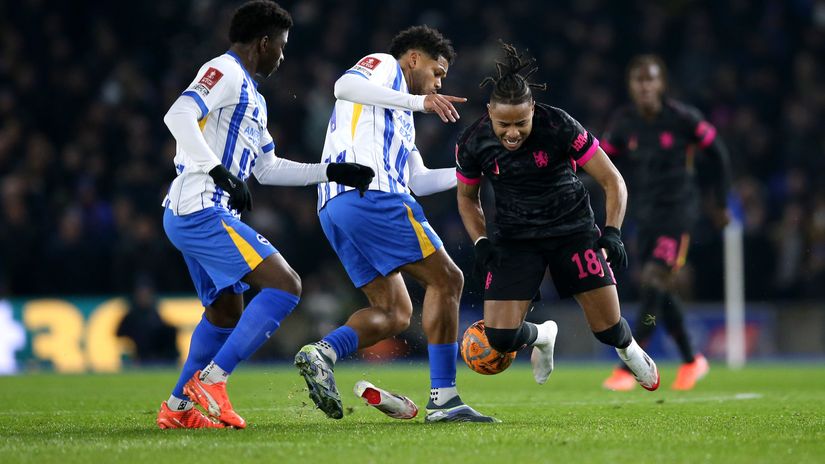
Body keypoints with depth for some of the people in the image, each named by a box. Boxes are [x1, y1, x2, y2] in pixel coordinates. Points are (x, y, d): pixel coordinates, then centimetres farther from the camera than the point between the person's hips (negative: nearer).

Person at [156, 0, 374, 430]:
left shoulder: (252, 97, 23)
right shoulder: (225, 73, -8)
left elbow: (268, 168, 28)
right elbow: (179, 116, -24)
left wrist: (331, 173, 25)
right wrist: (219, 171, -29)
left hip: (189, 216, 11)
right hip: (202, 212, -11)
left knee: (226, 312, 22)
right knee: (285, 286, -15)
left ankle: (177, 407, 26)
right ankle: (211, 380, -16)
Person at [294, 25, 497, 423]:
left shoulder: (401, 115, 35)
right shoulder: (384, 65, 9)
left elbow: (419, 181, 33)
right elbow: (345, 85, -14)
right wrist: (418, 101, -18)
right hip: (371, 195, -10)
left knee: (394, 314, 8)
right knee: (446, 279, -5)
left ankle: (321, 352, -14)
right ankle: (443, 398, -9)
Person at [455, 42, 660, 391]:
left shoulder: (560, 127, -21)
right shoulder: (472, 143, -13)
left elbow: (612, 181, -12)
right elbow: (467, 197, 8)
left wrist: (612, 232, -22)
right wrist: (480, 242, -6)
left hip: (572, 229, -1)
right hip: (515, 240, 2)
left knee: (610, 330, -2)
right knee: (500, 337, -13)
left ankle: (629, 350, 39)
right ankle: (543, 335, 25)